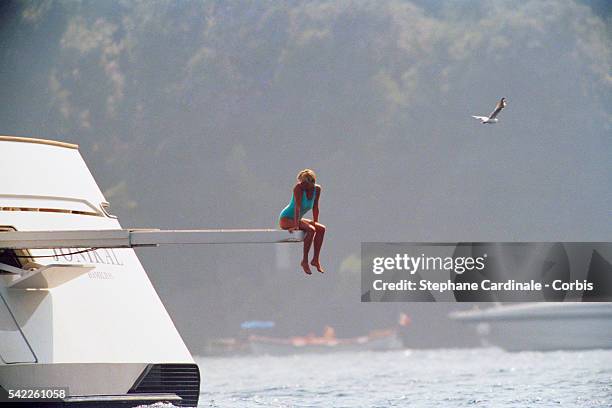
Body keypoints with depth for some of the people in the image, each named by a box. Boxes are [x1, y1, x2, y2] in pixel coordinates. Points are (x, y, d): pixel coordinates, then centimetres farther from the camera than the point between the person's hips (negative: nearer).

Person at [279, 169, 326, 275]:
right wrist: (296, 225, -31)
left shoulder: (317, 189, -3)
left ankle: (315, 259, -5)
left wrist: (315, 223, 3)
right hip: (286, 219, -8)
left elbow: (315, 208, 6)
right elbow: (297, 207, -27)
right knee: (311, 229, -26)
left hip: (297, 219, 8)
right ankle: (305, 261, -21)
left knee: (321, 229, -6)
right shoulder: (299, 187, -22)